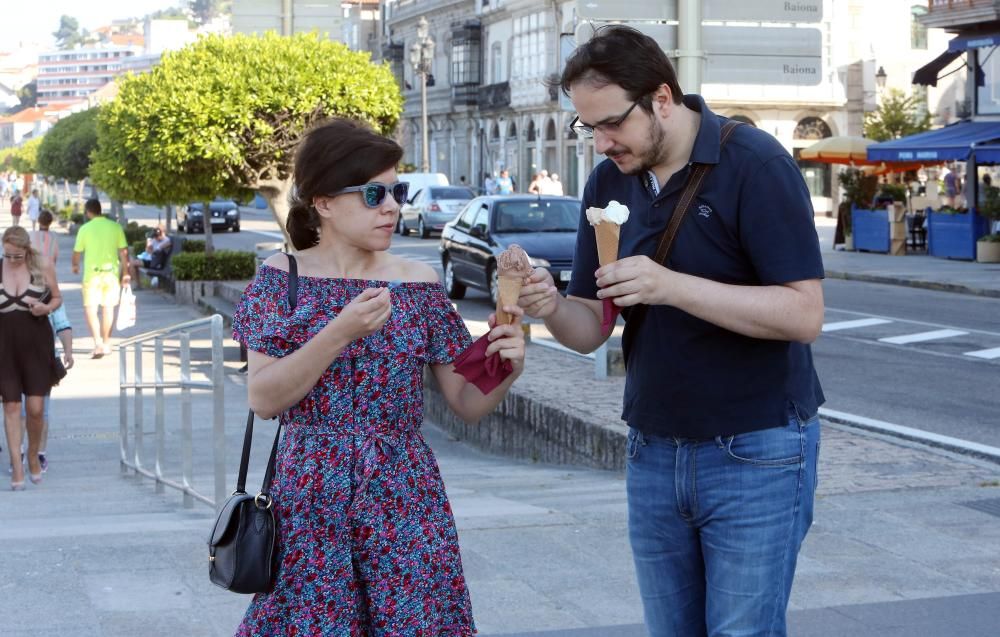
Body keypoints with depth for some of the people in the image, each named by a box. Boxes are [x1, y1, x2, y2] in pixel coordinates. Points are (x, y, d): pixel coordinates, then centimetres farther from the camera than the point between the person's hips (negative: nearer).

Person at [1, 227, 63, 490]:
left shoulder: (43, 268, -2)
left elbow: (57, 297, 10)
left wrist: (46, 308, -12)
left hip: (37, 344, -1)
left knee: (35, 408, -3)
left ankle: (33, 456, 22)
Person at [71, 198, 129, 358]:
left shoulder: (85, 229, -6)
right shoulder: (115, 227, 0)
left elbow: (77, 252, 3)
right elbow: (123, 252, -2)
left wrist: (75, 265, 24)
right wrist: (125, 273, 5)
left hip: (92, 274, -3)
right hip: (111, 272, 3)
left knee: (90, 309, 1)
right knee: (108, 308, 15)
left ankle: (98, 343, -17)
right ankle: (106, 343, 25)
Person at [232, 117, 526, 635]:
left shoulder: (419, 283, 3)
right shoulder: (282, 277, -1)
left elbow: (469, 403, 5)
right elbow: (263, 398, -10)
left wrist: (506, 368, -17)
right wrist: (341, 332, -22)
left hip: (405, 498, 2)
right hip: (310, 499, -1)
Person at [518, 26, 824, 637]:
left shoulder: (755, 166, -14)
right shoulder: (608, 183, 4)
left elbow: (804, 314, -21)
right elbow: (592, 329, 6)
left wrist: (670, 285, -30)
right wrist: (551, 307, -17)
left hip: (756, 452, -6)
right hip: (653, 452, 6)